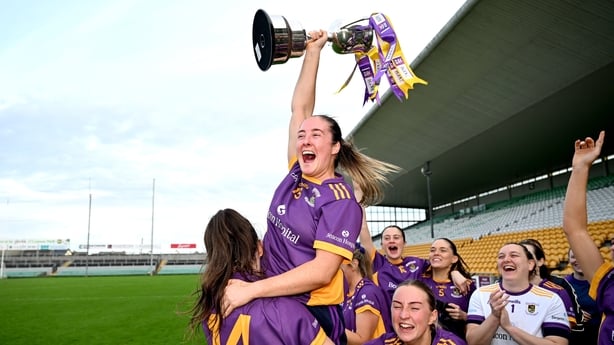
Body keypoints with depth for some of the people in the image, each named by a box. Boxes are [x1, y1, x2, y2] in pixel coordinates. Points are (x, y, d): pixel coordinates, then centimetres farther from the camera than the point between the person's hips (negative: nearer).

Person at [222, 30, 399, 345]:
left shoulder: (340, 200, -16)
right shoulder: (296, 174, 2)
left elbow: (323, 271, -23)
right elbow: (300, 108, 5)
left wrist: (252, 289, -28)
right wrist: (312, 51, 6)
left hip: (312, 316, -7)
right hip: (274, 307, 7)